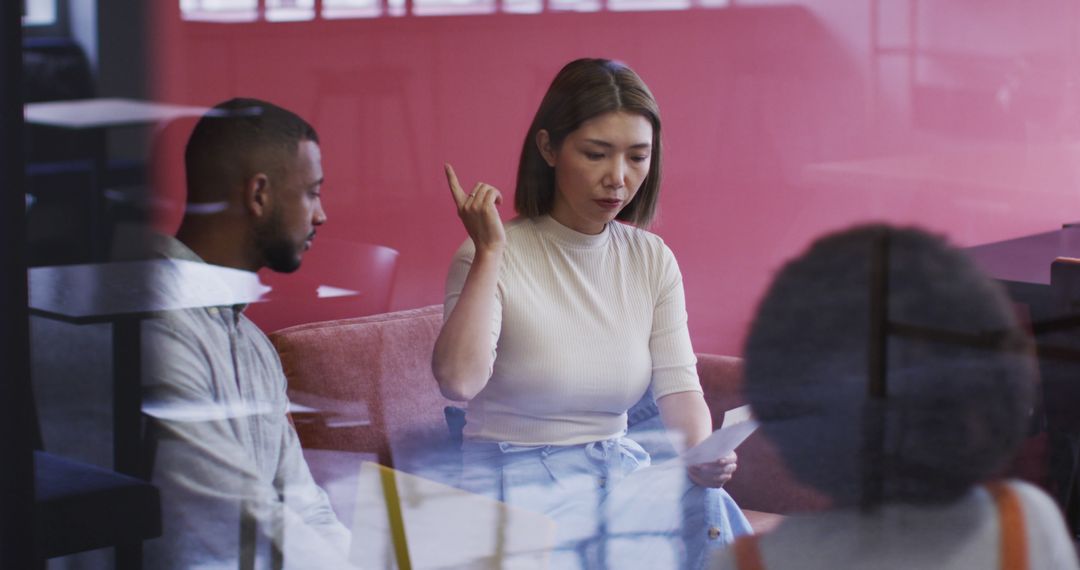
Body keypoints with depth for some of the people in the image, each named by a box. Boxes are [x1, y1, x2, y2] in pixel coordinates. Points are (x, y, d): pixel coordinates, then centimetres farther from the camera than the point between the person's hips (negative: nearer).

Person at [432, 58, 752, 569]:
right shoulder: (493, 259, -7)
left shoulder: (652, 261, 8)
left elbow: (679, 386, 1)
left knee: (707, 511, -26)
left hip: (620, 473, 5)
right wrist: (489, 252, -21)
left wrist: (702, 455, -20)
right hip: (517, 481, -4)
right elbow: (459, 380, -23)